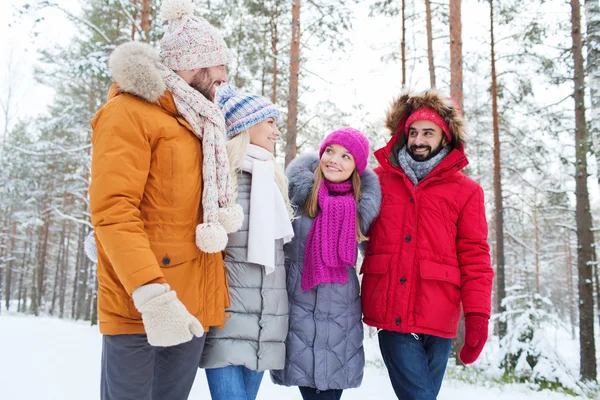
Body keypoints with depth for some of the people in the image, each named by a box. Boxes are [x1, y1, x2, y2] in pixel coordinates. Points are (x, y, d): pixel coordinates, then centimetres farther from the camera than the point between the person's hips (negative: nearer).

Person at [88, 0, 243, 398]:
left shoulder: (199, 123, 19)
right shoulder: (129, 113, -8)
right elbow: (113, 211, -18)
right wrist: (151, 294, -27)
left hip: (193, 308, 8)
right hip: (138, 309, -7)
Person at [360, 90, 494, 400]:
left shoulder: (466, 191, 6)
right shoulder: (379, 180, 9)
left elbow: (474, 257, 2)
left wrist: (477, 315, -6)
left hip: (437, 320, 1)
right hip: (391, 315, 0)